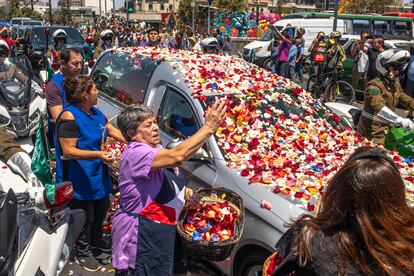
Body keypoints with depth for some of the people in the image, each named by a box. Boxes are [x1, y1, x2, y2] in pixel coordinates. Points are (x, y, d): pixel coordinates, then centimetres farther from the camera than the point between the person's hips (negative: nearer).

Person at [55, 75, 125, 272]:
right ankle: (82, 253, 29)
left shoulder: (96, 112, 5)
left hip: (98, 173, 9)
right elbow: (68, 151, -25)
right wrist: (97, 154, -34)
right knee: (85, 217, 7)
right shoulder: (69, 116, -22)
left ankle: (96, 240, 49)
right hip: (80, 178, -9)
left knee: (101, 208, 24)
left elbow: (114, 132, 13)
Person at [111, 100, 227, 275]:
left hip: (156, 230, 10)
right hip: (139, 233, -10)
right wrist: (209, 127, -35)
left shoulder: (154, 148, 8)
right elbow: (177, 156, -39)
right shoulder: (135, 153, -25)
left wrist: (181, 189, 6)